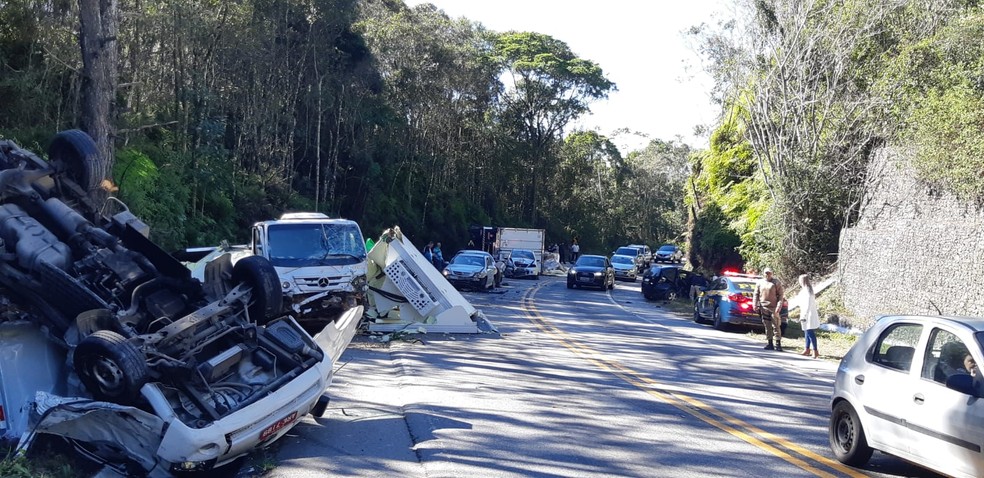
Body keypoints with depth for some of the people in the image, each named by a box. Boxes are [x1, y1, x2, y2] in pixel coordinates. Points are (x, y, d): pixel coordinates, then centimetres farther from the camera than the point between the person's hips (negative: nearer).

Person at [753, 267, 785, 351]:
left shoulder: (776, 282, 0)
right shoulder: (760, 282, 11)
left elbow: (780, 295, -2)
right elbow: (756, 294, 12)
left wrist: (779, 306, -12)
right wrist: (755, 305, 0)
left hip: (773, 307, -4)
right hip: (763, 307, 4)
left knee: (776, 326, -4)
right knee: (767, 326, 7)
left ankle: (778, 344, -1)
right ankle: (770, 344, 13)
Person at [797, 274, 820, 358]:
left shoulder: (807, 291, -17)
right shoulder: (804, 290, 12)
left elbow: (808, 305, -22)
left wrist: (804, 316, -23)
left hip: (809, 315, -10)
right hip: (806, 314, 10)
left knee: (810, 333, -10)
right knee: (807, 332, 17)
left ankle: (815, 351, -9)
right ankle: (807, 350, 26)